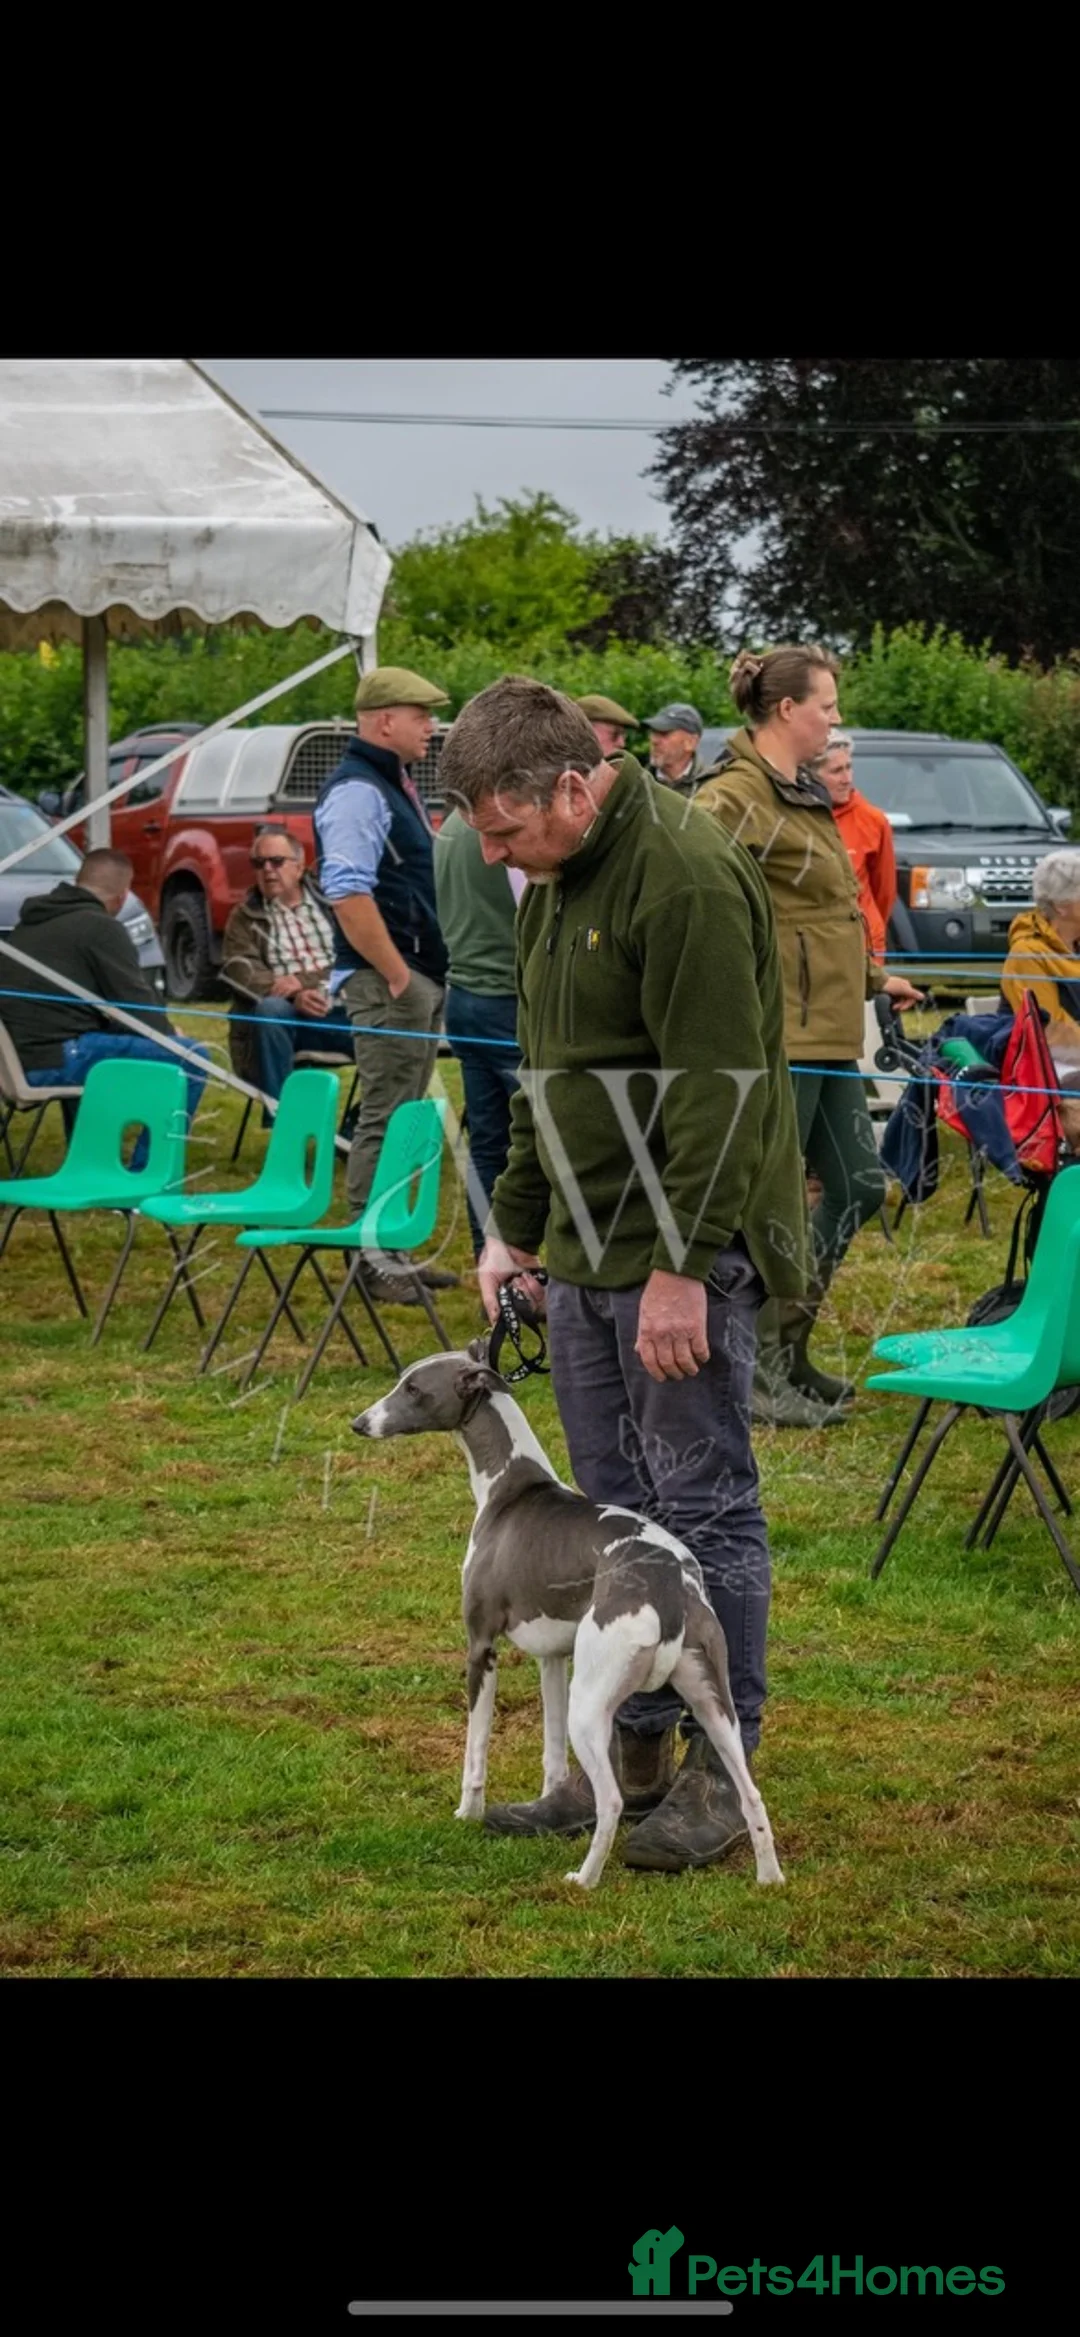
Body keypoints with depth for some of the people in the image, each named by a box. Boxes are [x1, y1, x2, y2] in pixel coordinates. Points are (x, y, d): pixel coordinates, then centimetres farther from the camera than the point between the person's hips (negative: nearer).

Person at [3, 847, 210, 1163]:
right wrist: (169, 1036, 15)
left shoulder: (31, 921, 19)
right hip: (54, 1060, -10)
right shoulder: (101, 928, -8)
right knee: (191, 1058, -8)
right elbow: (137, 1007, -7)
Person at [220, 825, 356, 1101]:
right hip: (289, 1014, -1)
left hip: (338, 1011, 1)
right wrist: (294, 996, -20)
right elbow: (241, 972, -2)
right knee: (270, 1010, -36)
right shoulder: (244, 917, 14)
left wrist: (305, 981, -15)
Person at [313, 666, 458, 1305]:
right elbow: (347, 893, -25)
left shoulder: (396, 785, 18)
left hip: (421, 976, 10)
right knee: (385, 1119, -8)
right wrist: (396, 975, -23)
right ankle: (371, 1257, -5)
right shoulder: (357, 791, -15)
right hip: (388, 980, -10)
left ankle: (393, 1250, 20)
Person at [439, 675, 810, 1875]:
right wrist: (514, 1224, 19)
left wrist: (681, 1266, -23)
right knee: (615, 1509, 13)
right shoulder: (556, 885, 12)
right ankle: (636, 1755, 21)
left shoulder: (686, 878, -19)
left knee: (702, 1506, -3)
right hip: (585, 1253, 9)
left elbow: (717, 1089, -23)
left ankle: (720, 1769, 6)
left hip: (682, 1255, -9)